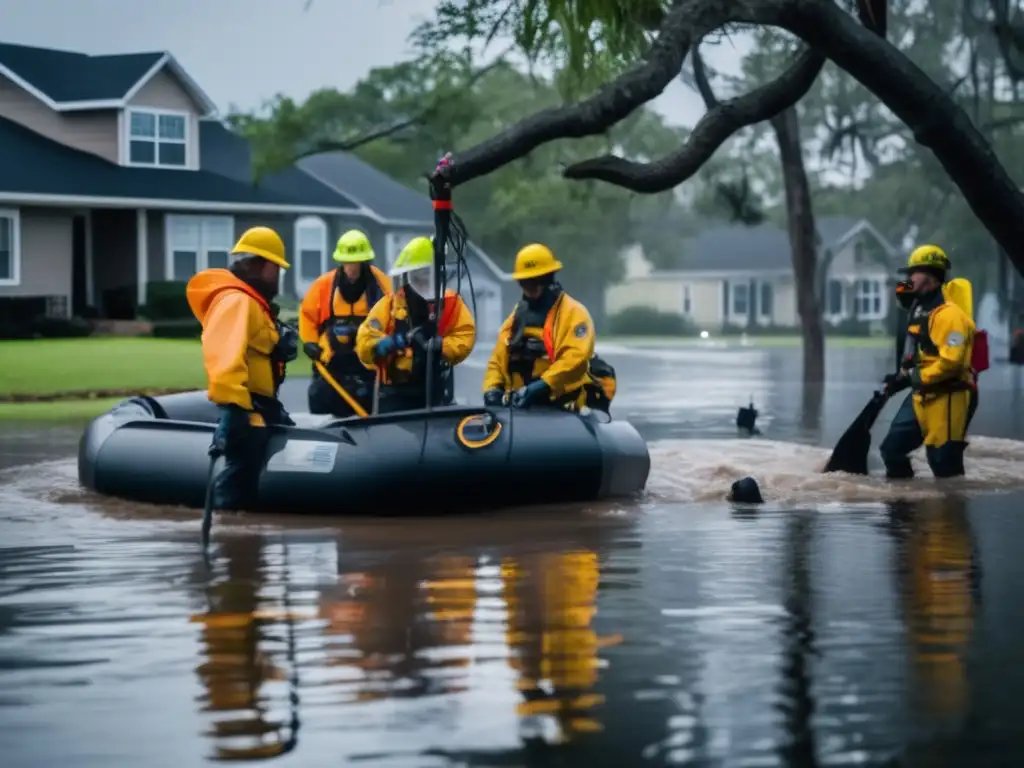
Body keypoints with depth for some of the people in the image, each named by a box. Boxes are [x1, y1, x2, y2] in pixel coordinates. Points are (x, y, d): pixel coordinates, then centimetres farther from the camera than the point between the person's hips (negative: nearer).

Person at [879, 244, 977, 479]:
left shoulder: (949, 315, -19)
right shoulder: (919, 310, 15)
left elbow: (951, 361, -26)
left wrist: (918, 378, -19)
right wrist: (903, 377, 12)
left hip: (948, 398, -10)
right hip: (922, 396, 10)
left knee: (944, 461, -6)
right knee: (892, 448, 8)